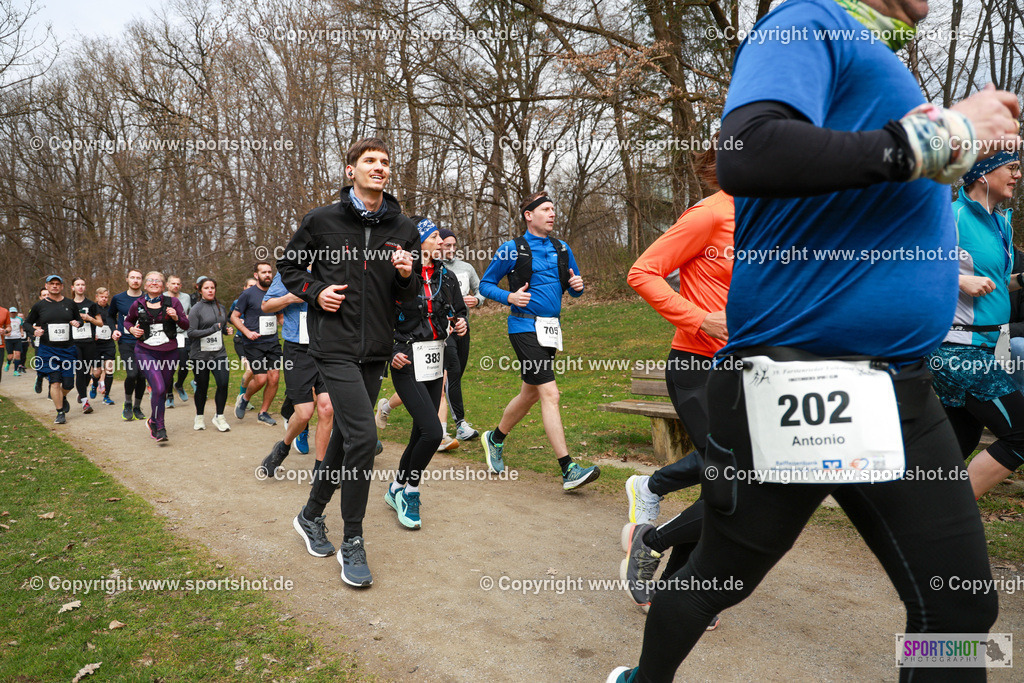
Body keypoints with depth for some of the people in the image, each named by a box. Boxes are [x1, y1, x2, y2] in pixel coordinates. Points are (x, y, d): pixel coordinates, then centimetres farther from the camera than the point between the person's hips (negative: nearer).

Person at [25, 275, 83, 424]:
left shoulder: (70, 304, 7)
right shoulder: (39, 305, 3)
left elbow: (79, 319, 20)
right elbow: (27, 322, 14)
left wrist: (78, 323, -4)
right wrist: (34, 331, -7)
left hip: (68, 349, 2)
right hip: (48, 350, -2)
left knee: (68, 383, 3)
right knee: (55, 381, -10)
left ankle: (63, 397, 38)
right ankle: (60, 413, 1)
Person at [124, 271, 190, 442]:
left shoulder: (172, 302, 1)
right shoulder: (138, 305, 3)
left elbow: (186, 325, 4)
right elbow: (128, 320, 21)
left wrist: (176, 317, -16)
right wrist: (132, 329, 0)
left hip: (169, 353, 2)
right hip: (146, 352, -2)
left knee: (163, 390, 12)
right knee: (158, 388, -19)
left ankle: (153, 421, 37)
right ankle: (160, 428, -9)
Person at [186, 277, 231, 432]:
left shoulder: (220, 308, 12)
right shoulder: (196, 309, -5)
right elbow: (191, 332, -14)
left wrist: (226, 329, 9)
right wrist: (212, 330, -21)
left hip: (219, 353, 3)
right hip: (200, 355, -3)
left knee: (223, 383, -12)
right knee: (202, 387, 6)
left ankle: (219, 416, 4)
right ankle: (199, 418, 26)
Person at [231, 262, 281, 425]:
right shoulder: (248, 294, -4)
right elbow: (234, 316, 0)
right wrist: (247, 332, -14)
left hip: (273, 342, 4)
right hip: (254, 344, -4)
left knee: (274, 378, -3)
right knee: (260, 379, -9)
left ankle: (263, 413, 13)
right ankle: (244, 398, 22)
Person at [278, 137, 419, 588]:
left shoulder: (403, 230, 7)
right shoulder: (322, 220, -1)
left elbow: (407, 297, 13)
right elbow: (288, 265, 11)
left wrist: (406, 276, -10)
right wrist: (315, 292, -6)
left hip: (375, 350, 5)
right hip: (335, 346, -4)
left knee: (345, 435, 14)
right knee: (362, 436, -15)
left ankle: (312, 516, 36)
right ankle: (352, 542, 1)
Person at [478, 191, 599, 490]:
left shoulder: (562, 249, 14)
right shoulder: (512, 249, -2)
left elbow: (573, 288, 20)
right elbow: (485, 284, 3)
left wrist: (577, 285, -3)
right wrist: (509, 297, -15)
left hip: (551, 329, 7)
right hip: (525, 327, -7)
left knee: (530, 393, 17)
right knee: (549, 393, -13)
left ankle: (495, 439, 40)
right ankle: (568, 470, -12)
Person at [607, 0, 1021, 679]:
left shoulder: (880, 59, 20)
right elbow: (748, 155, -27)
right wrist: (936, 139, -19)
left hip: (904, 395, 9)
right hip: (794, 390, -8)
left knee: (959, 604, 11)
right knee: (716, 577, 11)